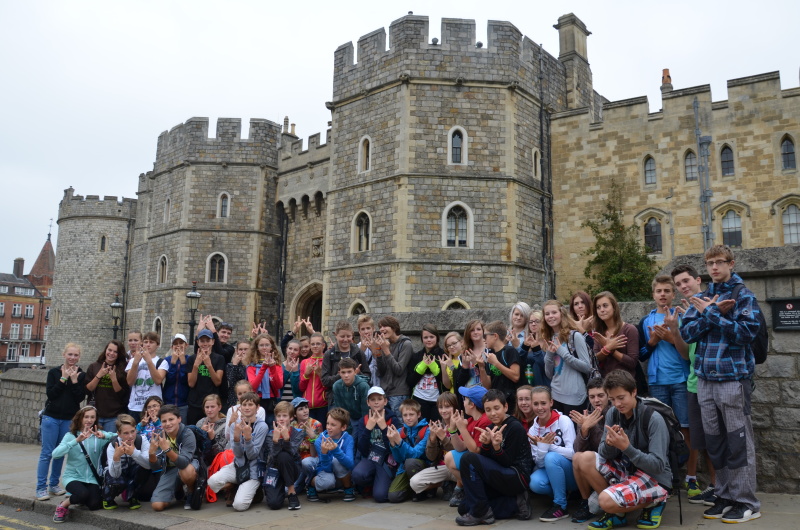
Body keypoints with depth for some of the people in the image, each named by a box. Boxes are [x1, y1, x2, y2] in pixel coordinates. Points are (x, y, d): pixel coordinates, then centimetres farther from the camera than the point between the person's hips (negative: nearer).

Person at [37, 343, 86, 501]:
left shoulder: (81, 375, 2)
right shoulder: (54, 372, 1)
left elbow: (80, 397, -7)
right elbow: (50, 394, -9)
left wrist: (74, 380, -14)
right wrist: (64, 378, -14)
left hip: (69, 419, 1)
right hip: (51, 417, -1)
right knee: (47, 453, -3)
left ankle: (54, 485, 18)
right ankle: (41, 488, 2)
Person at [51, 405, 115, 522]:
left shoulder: (99, 434, 1)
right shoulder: (71, 435, -2)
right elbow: (55, 454, -19)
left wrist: (104, 436, -32)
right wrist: (76, 440, -29)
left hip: (92, 478, 2)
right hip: (73, 476, -2)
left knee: (95, 504, -19)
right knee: (84, 493, -31)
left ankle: (77, 497, 16)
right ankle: (63, 505, 2)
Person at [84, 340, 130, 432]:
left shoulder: (123, 369, 0)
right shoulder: (94, 367, 6)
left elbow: (123, 394, -3)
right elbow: (87, 390, 1)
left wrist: (113, 379, -16)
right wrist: (98, 375, -11)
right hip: (95, 414, 2)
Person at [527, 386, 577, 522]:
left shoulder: (564, 421, -11)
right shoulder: (533, 430, 0)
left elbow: (572, 453, -17)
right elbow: (539, 463, -6)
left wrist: (549, 445, -22)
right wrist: (542, 446, -23)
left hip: (571, 474, -3)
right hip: (550, 473, 3)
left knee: (551, 457, -32)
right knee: (535, 483, -29)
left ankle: (561, 506, -18)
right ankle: (562, 493, 3)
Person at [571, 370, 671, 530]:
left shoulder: (653, 419, -20)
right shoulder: (612, 413, -3)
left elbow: (658, 465, -21)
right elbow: (604, 454, -2)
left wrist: (627, 447, -33)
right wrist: (609, 444, -26)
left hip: (655, 478, -6)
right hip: (627, 469, 6)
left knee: (606, 501, -28)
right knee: (582, 459, -16)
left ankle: (652, 503, 1)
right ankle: (616, 509, 0)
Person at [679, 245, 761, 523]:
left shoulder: (744, 296, -2)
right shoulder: (702, 298, 12)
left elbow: (747, 331, -15)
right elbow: (687, 332, 2)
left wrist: (711, 313, -14)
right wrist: (713, 311, -9)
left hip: (734, 377, -5)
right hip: (705, 378, 5)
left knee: (739, 442, 2)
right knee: (715, 442, 11)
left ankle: (747, 502, 13)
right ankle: (726, 496, 23)